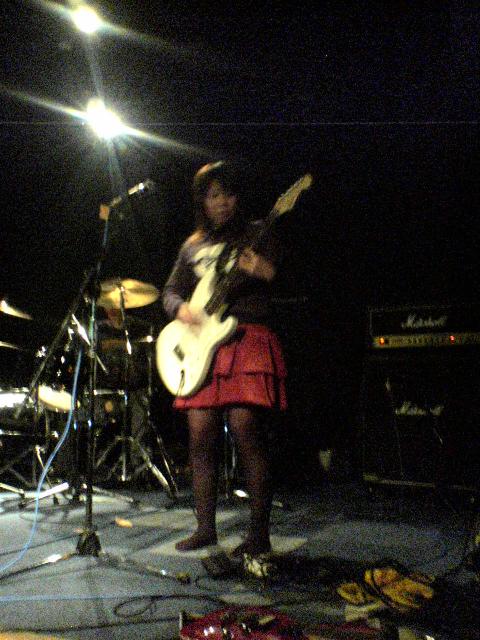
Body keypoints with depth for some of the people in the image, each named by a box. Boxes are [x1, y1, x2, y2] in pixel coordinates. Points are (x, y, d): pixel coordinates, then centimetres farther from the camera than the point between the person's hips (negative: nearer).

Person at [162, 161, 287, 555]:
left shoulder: (257, 234, 7)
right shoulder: (192, 246, 20)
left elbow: (285, 281, -3)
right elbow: (170, 291, 21)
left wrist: (268, 274, -27)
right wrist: (181, 308, -2)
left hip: (247, 340, -5)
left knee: (247, 434, -11)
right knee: (201, 438, 4)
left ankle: (260, 535, 1)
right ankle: (205, 528, 18)